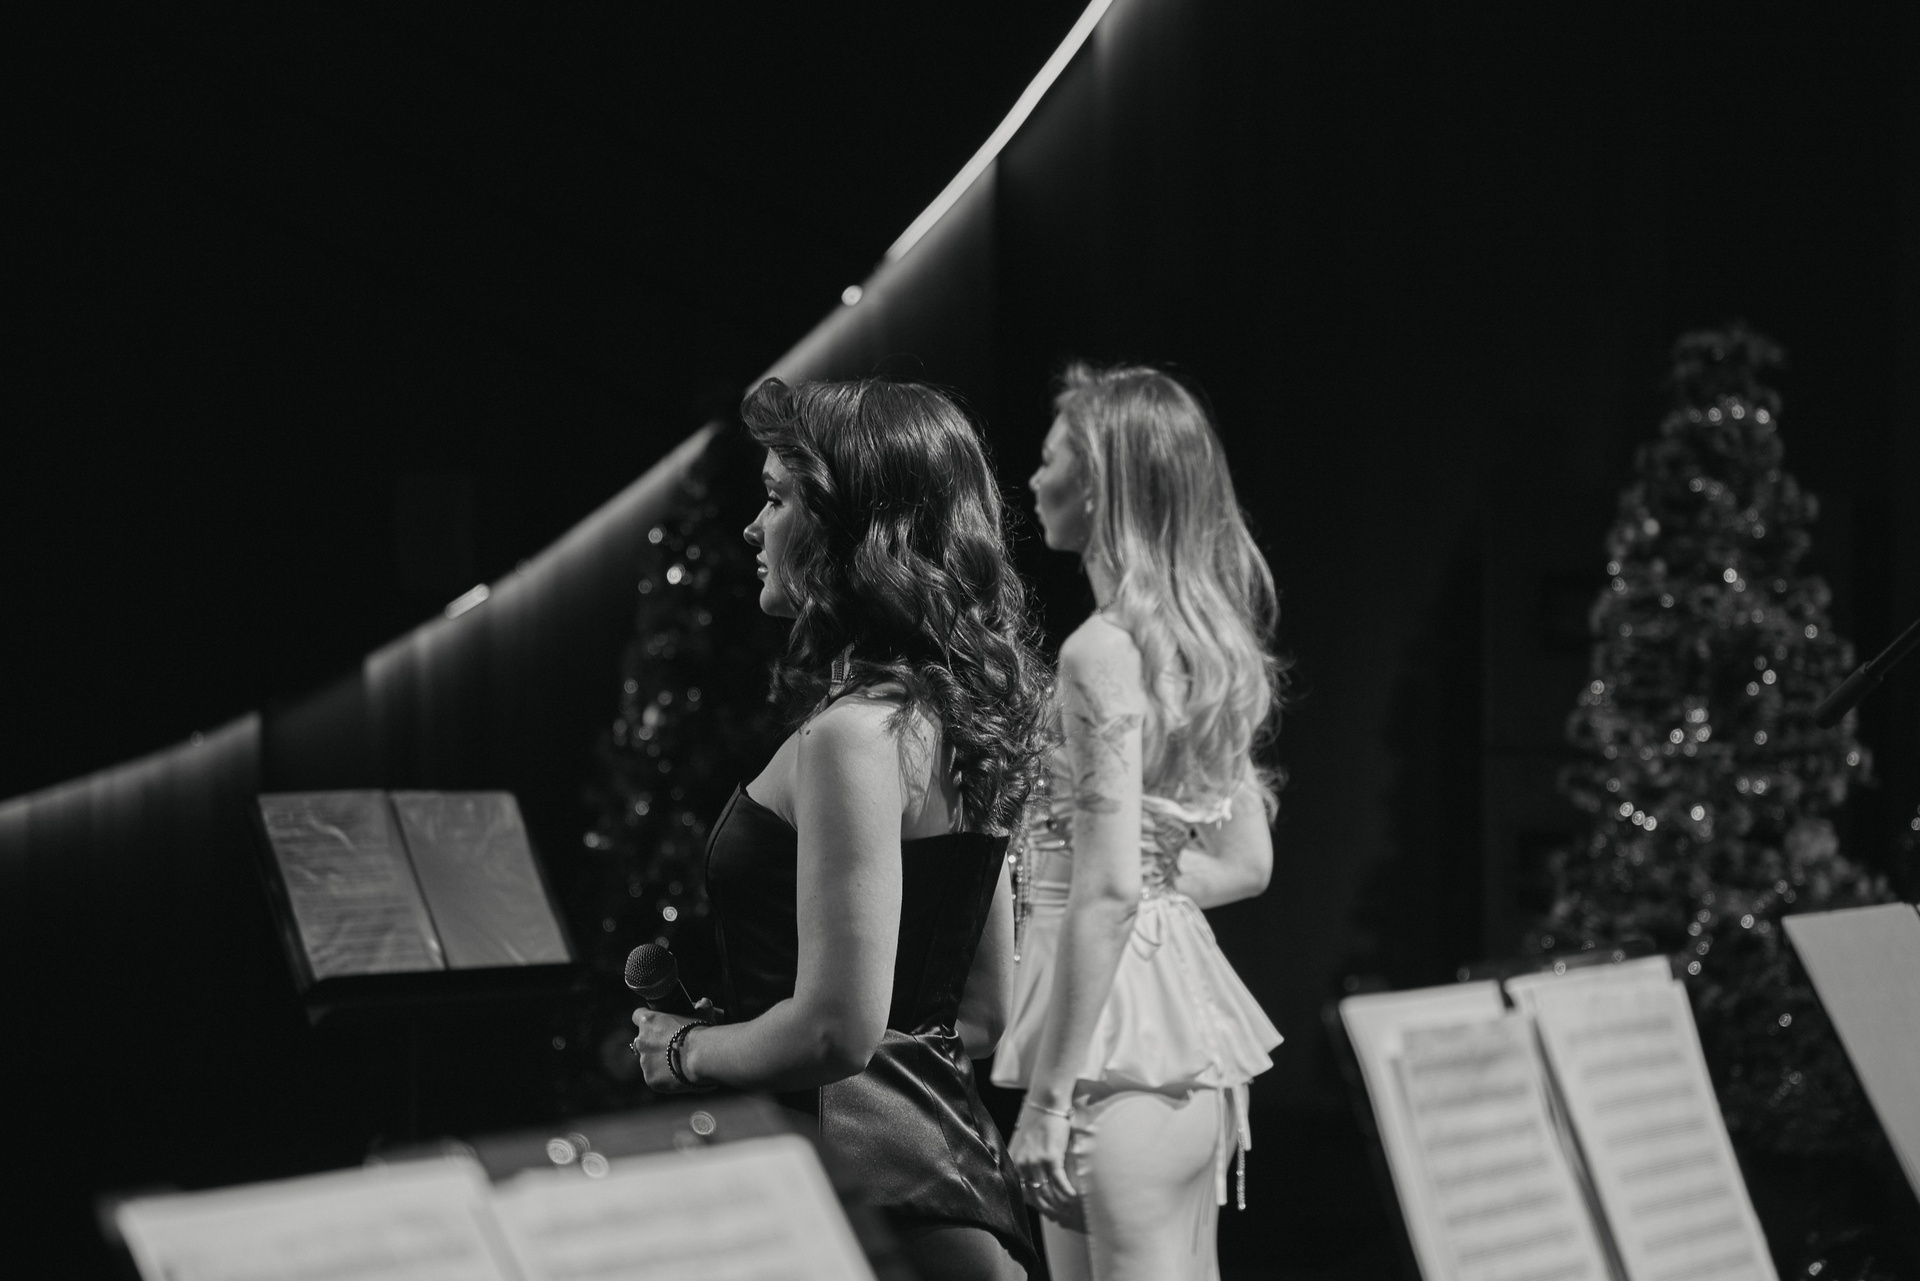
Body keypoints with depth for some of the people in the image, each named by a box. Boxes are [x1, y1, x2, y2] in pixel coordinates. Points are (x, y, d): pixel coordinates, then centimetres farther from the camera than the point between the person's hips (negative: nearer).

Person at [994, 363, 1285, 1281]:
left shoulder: (1104, 651, -14)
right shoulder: (1206, 644, 11)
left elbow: (1108, 891, -19)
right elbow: (1245, 863, 19)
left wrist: (1052, 1093, -18)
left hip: (1122, 1018, -9)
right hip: (1195, 1012, 9)